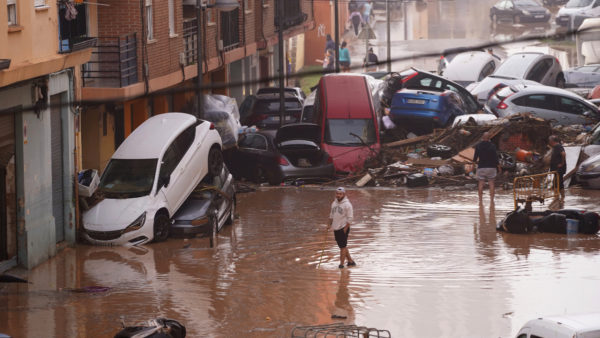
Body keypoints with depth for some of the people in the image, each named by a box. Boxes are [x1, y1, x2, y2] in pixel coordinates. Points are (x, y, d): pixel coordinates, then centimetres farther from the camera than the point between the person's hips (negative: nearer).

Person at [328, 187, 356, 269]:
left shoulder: (347, 204, -12)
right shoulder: (334, 203, 10)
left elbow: (350, 217, -13)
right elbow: (332, 215, 21)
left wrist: (346, 228, -15)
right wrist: (330, 224, 12)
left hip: (343, 228, -8)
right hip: (336, 228, 8)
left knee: (343, 246, -5)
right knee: (341, 246, 12)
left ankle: (341, 264, -2)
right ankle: (350, 261, 22)